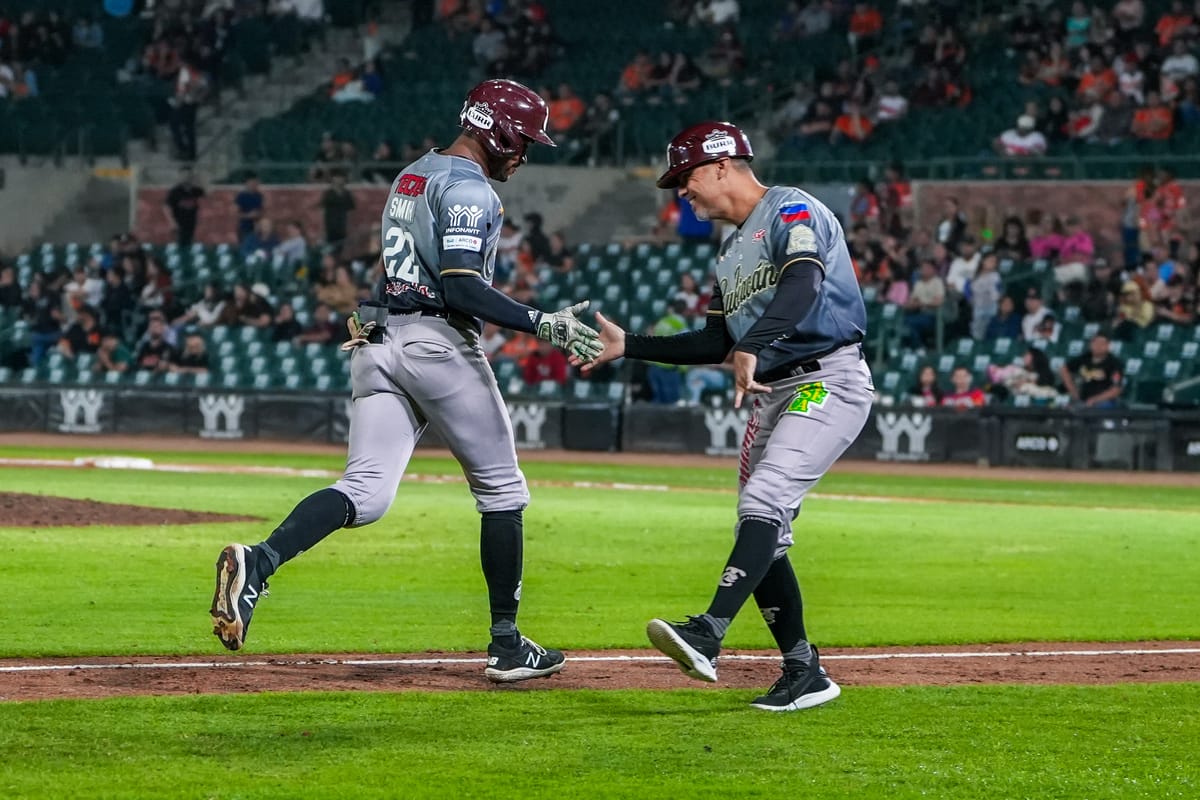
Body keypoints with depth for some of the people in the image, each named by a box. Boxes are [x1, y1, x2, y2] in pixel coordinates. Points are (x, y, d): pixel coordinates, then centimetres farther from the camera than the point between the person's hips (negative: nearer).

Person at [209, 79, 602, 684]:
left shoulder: (410, 176, 20)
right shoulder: (469, 188, -9)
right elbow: (459, 285, -20)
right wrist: (540, 324, -23)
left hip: (379, 341, 8)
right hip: (437, 340, -8)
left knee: (365, 493, -4)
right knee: (500, 490, 7)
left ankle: (259, 561, -30)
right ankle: (506, 646, 10)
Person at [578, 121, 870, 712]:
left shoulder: (791, 211, -8)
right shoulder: (731, 250, 21)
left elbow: (803, 285, -28)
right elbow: (717, 343, 23)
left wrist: (752, 347, -42)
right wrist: (628, 346, 17)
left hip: (827, 381, -10)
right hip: (774, 394, 10)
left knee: (765, 500, -25)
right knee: (760, 532, 5)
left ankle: (707, 635, -40)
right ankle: (804, 674, 10)